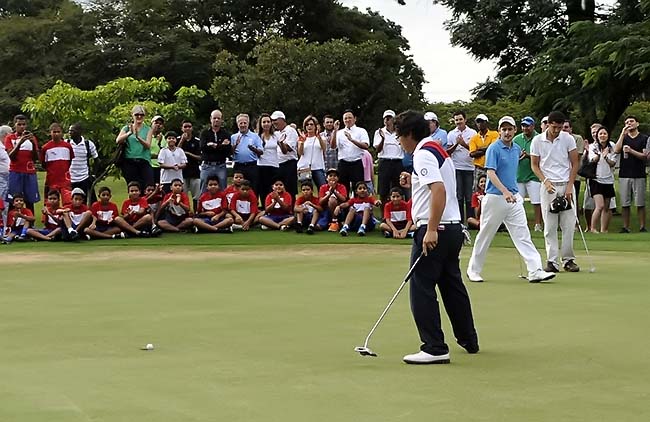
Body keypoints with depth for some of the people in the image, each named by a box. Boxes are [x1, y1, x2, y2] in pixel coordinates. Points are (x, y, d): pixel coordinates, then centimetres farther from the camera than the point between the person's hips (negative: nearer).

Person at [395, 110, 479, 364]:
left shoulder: (423, 154, -14)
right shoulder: (439, 150, 17)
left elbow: (439, 190, -26)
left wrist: (431, 229, -28)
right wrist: (415, 182, 21)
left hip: (434, 230, -10)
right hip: (453, 227, 10)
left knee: (422, 288, -7)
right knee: (453, 286, 19)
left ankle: (434, 348, -9)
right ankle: (468, 340, 29)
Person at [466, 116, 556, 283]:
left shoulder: (517, 149, 12)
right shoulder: (494, 149, -10)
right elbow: (490, 173, -19)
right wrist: (504, 191, -31)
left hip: (514, 198, 6)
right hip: (495, 198, -6)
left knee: (523, 234, -2)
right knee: (485, 235, 5)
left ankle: (535, 271, -8)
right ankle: (473, 270, 18)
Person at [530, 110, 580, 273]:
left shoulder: (568, 139, -1)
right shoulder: (537, 141, -1)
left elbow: (575, 164, 3)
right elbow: (534, 165, 6)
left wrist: (569, 186, -6)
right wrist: (545, 181, -9)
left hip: (566, 185, 0)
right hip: (548, 186, 0)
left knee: (569, 224, -1)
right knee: (550, 226, 0)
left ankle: (568, 259, 8)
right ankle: (552, 261, 3)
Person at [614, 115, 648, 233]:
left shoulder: (644, 138, 5)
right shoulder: (623, 138, 15)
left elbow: (645, 156, -3)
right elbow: (616, 150, -3)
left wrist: (631, 151, -15)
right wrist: (623, 134, -4)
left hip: (639, 175, -3)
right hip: (624, 175, 3)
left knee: (640, 204, -3)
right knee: (625, 204, 2)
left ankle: (642, 227, 0)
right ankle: (625, 227, 6)